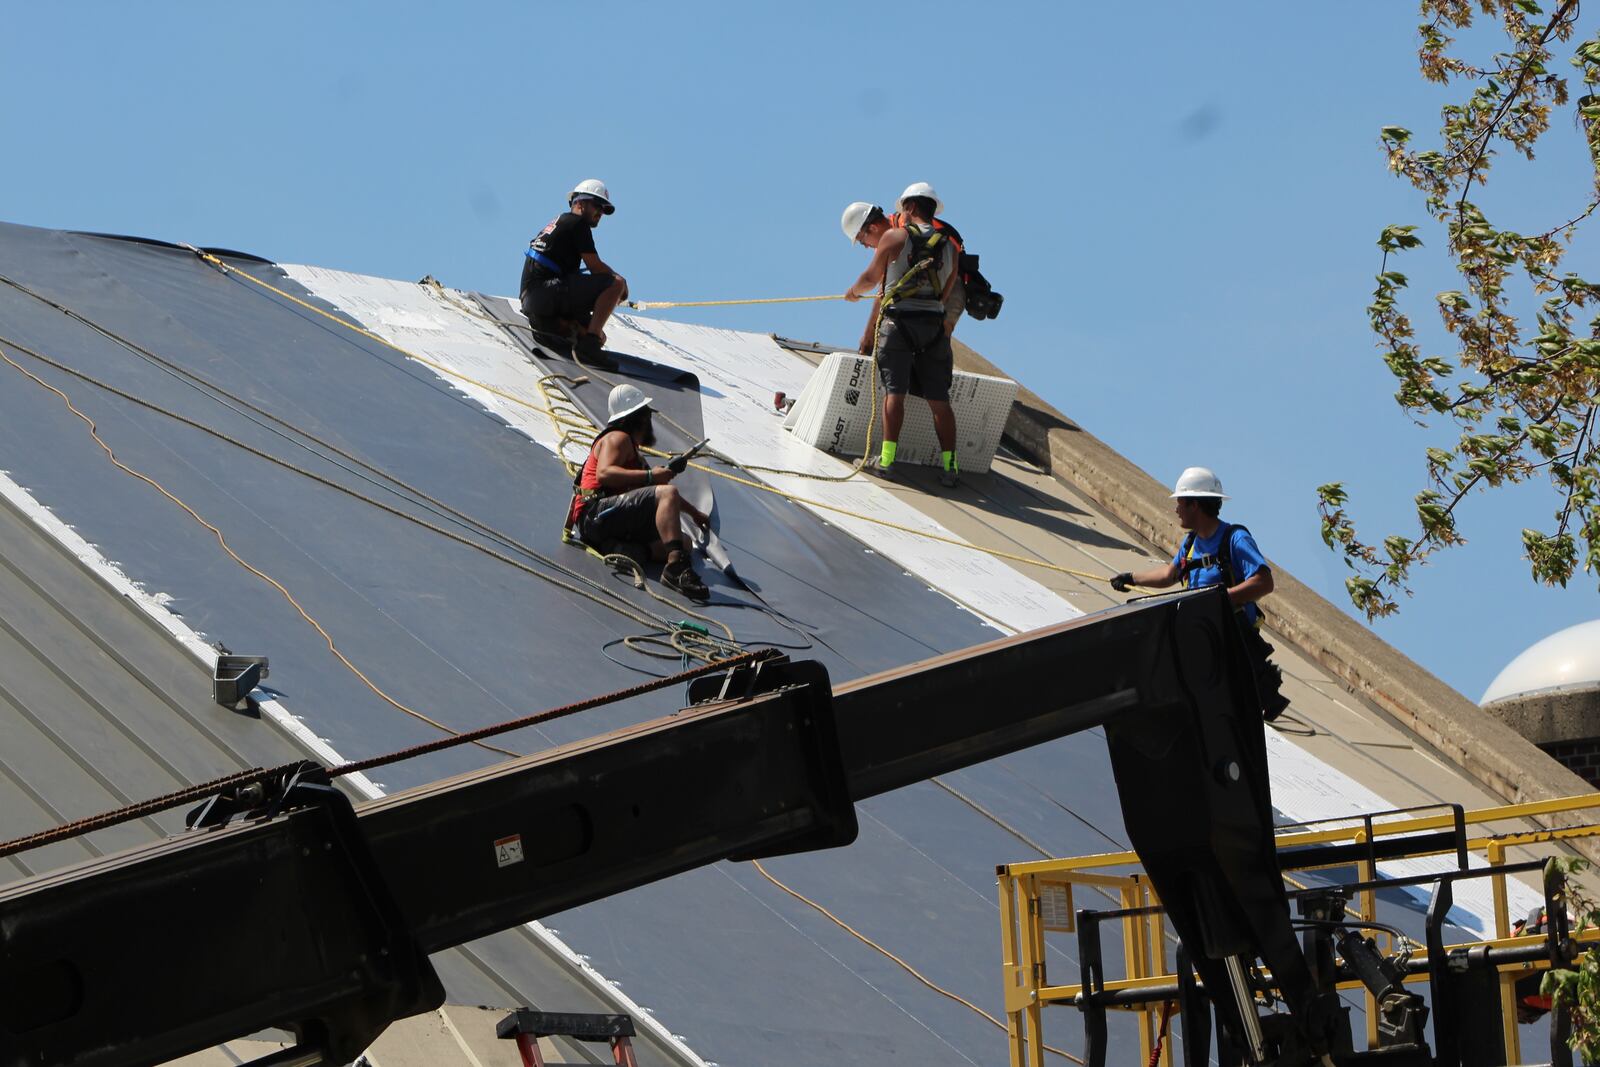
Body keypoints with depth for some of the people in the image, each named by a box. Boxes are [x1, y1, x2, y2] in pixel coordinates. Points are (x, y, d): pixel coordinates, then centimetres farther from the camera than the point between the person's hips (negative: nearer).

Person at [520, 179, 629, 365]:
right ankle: (589, 343, -27)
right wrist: (619, 280, 12)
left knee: (600, 338, 13)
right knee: (616, 284, -17)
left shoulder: (559, 222, 29)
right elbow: (595, 266, -5)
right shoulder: (577, 222, 0)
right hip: (545, 290, -10)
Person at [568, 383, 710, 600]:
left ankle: (616, 549, -16)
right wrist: (649, 475, -22)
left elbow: (661, 492, 42)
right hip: (597, 511, -10)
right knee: (668, 493, -28)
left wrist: (694, 512, 40)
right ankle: (676, 568, -49)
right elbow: (604, 473, -18)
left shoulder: (632, 450, 33)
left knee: (684, 543, 4)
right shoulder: (618, 438, 2)